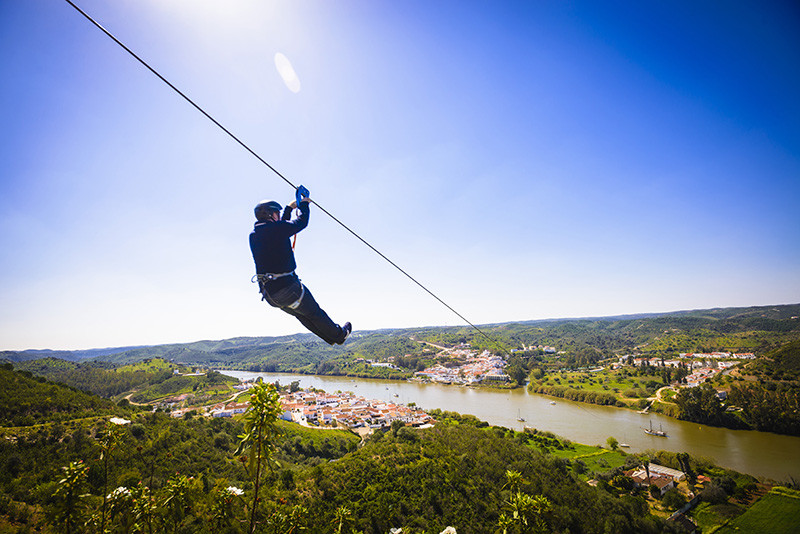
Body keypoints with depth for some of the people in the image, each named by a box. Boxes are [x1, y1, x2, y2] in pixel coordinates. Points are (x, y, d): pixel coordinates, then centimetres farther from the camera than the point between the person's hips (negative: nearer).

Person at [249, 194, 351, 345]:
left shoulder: (253, 235, 8)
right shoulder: (277, 228, -15)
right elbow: (302, 222, -1)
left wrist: (289, 208, 30)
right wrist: (304, 204, 16)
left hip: (269, 294, 8)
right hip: (286, 287, -8)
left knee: (301, 314, 24)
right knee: (314, 313, 13)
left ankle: (330, 338, 40)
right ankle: (339, 335, 33)